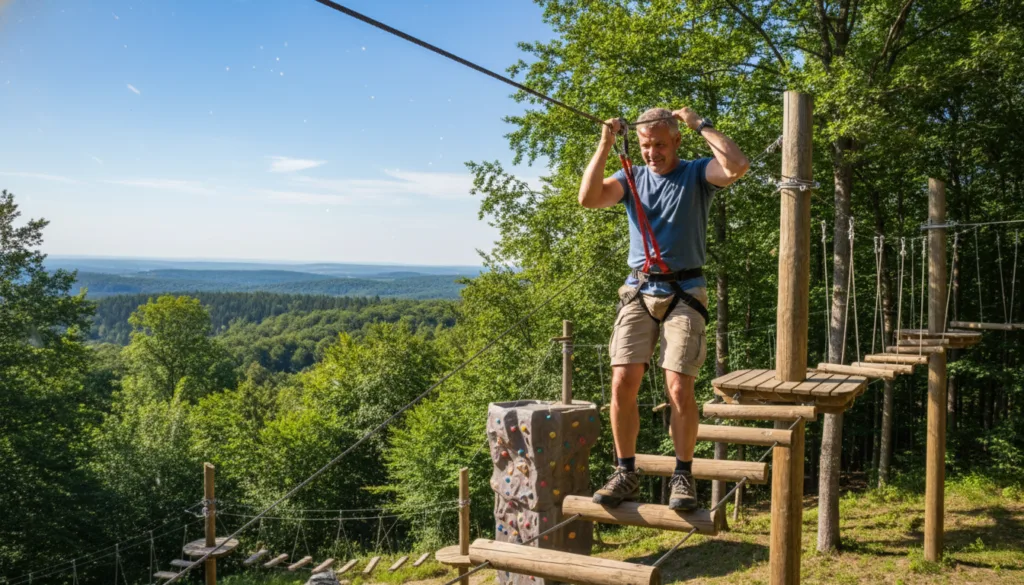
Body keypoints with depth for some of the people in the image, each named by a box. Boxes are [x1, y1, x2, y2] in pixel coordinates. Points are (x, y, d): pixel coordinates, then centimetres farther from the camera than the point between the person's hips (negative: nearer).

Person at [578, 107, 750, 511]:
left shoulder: (697, 174, 5)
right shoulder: (632, 178, 13)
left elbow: (738, 166, -16)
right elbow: (589, 198, -4)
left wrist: (700, 125, -8)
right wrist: (605, 146, -8)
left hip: (684, 294, -3)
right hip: (638, 292, 3)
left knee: (679, 388, -10)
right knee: (622, 382, -7)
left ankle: (683, 477, 6)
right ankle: (626, 474, 6)